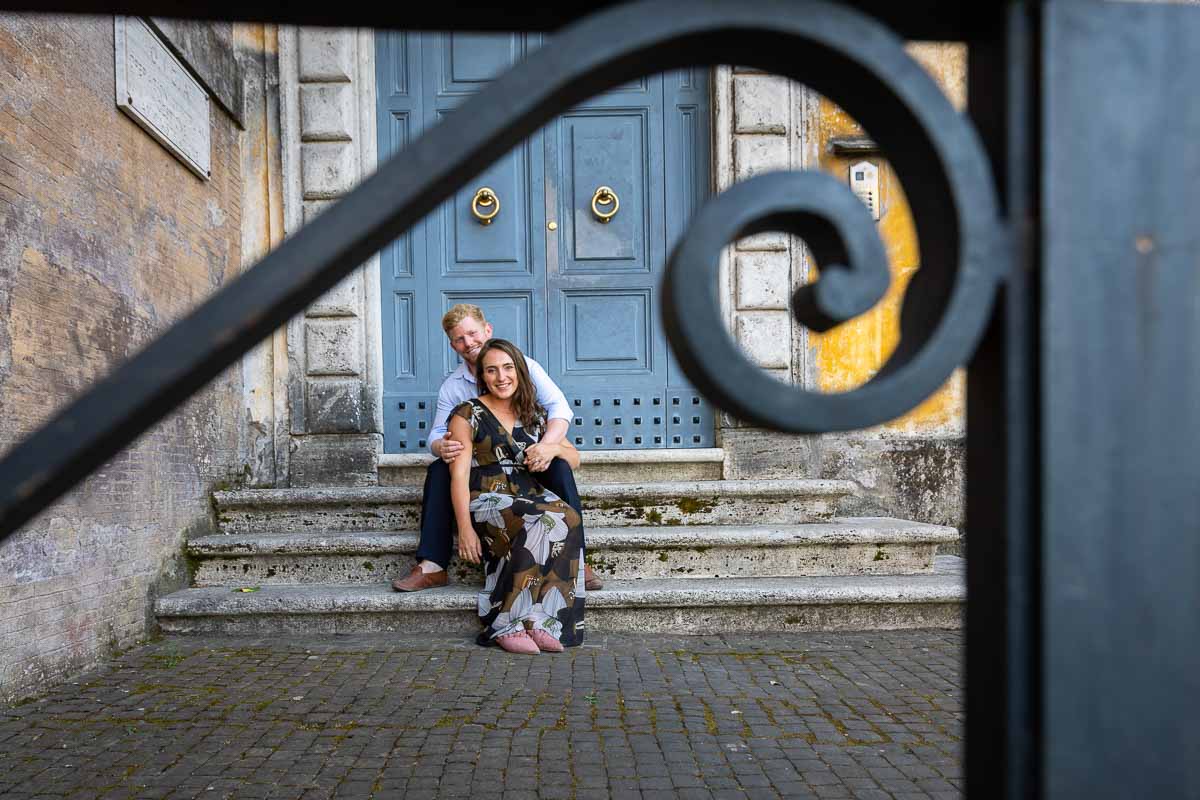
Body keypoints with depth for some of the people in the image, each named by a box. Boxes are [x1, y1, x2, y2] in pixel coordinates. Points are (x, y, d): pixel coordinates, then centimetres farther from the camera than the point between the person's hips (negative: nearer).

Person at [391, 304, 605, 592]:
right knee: (438, 470, -22)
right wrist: (441, 446, -29)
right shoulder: (451, 387, 6)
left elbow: (559, 408, -15)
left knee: (558, 464, -32)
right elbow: (437, 434, -1)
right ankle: (431, 567, -23)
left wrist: (546, 445, -36)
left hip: (528, 461, -2)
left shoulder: (523, 365, -4)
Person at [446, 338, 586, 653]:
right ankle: (509, 625, -26)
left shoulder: (534, 415, 19)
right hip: (487, 501, -4)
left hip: (532, 497, 4)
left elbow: (575, 459, 22)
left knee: (568, 519, -31)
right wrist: (465, 528, -15)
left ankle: (518, 622, -30)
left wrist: (554, 448, -2)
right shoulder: (468, 414, 6)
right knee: (543, 525, -35)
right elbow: (459, 475, -3)